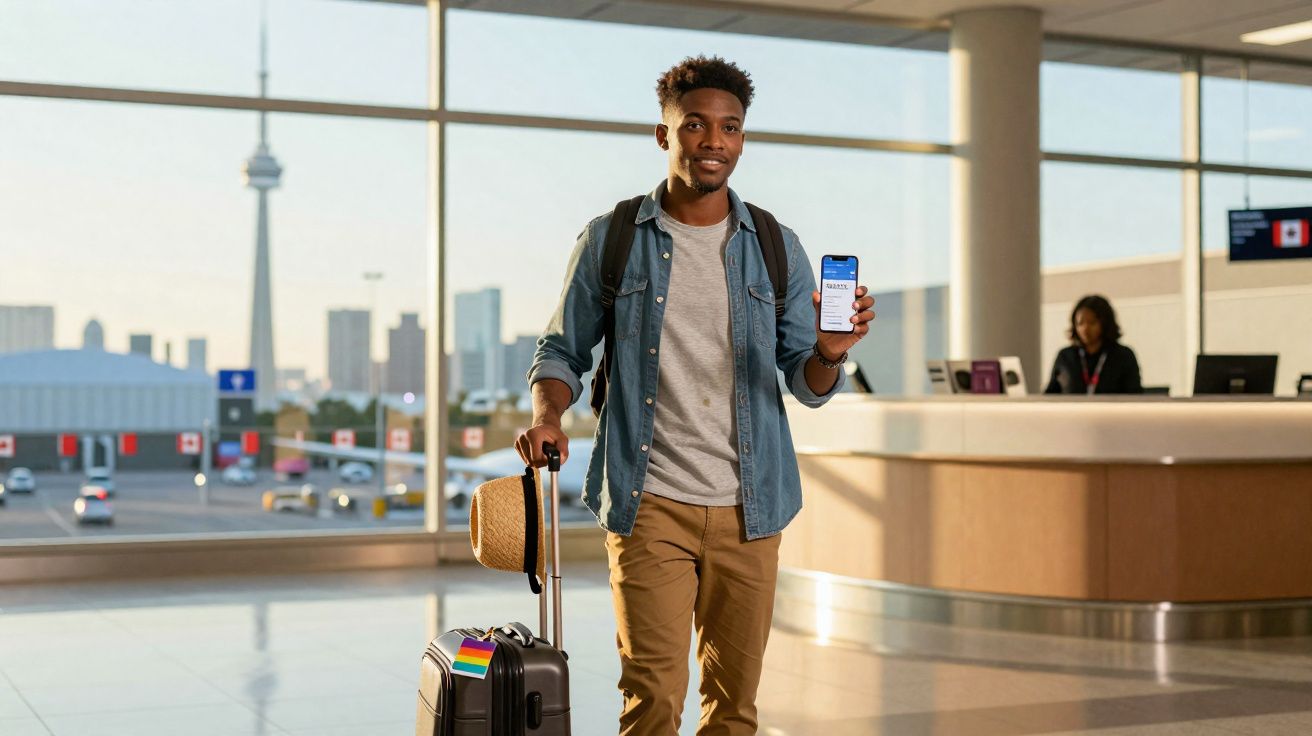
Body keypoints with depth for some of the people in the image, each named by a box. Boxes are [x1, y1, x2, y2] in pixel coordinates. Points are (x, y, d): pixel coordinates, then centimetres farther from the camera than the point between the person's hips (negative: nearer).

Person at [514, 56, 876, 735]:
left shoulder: (776, 248, 7)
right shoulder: (610, 240, 3)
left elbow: (806, 385, 6)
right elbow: (563, 350, 10)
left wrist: (830, 354, -16)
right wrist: (547, 414, -10)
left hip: (748, 507, 3)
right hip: (648, 501, -2)